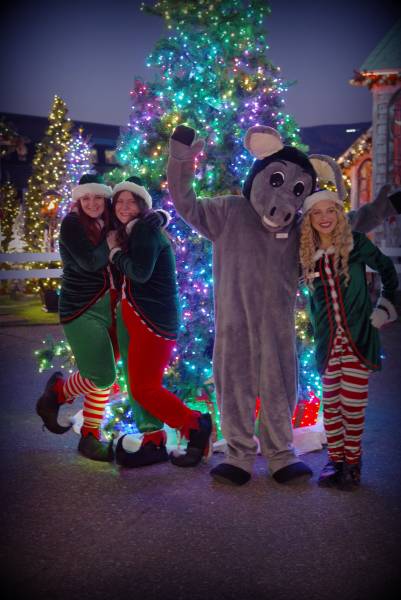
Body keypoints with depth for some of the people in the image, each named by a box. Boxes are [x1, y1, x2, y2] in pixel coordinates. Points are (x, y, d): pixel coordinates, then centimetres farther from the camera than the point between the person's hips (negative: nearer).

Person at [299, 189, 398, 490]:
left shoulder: (356, 244, -6)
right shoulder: (309, 254, 3)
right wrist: (318, 327, 11)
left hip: (358, 336, -3)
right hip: (329, 340, 3)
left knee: (353, 404, -1)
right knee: (331, 403, 6)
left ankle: (352, 460, 17)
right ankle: (335, 459, 21)